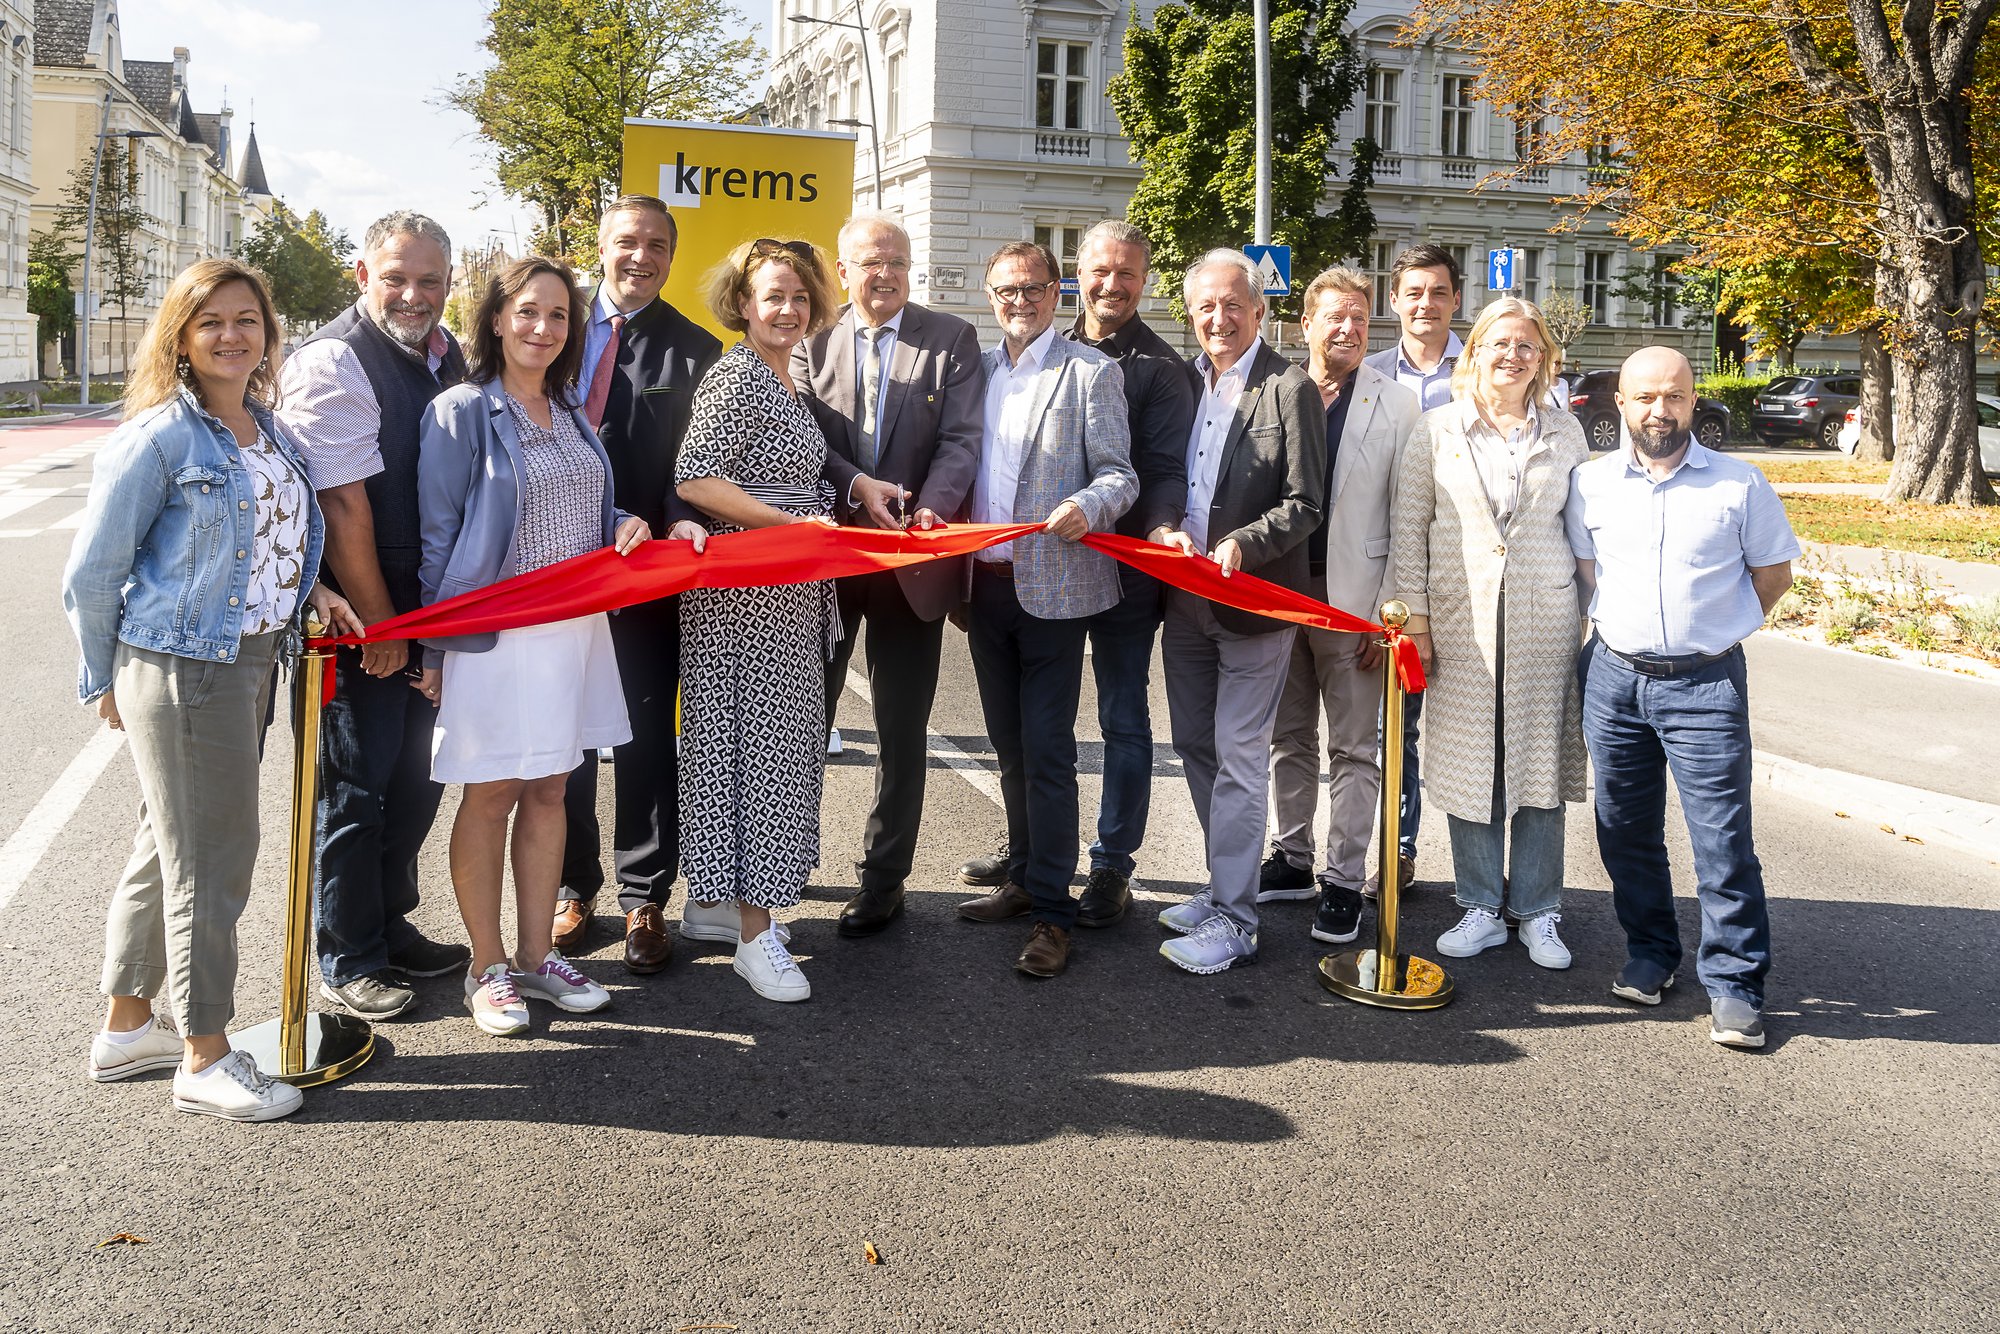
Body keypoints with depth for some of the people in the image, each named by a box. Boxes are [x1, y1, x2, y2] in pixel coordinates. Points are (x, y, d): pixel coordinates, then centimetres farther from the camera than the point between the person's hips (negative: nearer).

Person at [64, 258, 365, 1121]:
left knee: (170, 846, 18)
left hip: (249, 662, 8)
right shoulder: (161, 437, -13)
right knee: (210, 857, 0)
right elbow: (92, 571, -9)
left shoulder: (273, 435, 10)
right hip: (178, 669, -8)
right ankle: (205, 1058, 14)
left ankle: (126, 1026, 34)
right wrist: (106, 683, -1)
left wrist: (310, 592, 2)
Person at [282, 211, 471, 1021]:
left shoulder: (447, 354, 8)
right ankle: (346, 962, 18)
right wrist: (378, 623, -15)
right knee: (358, 785, 3)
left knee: (414, 778, 17)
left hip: (427, 610, 8)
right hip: (360, 617, -8)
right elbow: (343, 507, -19)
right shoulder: (334, 362, -17)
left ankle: (391, 928, 34)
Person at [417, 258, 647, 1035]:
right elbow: (437, 537, -9)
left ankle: (536, 956, 23)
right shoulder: (462, 412, -7)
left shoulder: (570, 414, 13)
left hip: (573, 628, 7)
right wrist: (434, 651, -11)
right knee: (491, 795, 2)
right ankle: (487, 969, 15)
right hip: (492, 633, -6)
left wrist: (625, 526, -1)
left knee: (549, 790, 12)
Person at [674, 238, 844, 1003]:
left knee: (775, 740, 14)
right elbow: (694, 480, -21)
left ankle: (714, 898, 26)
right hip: (742, 597, -9)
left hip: (790, 595, 9)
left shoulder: (784, 381, 16)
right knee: (752, 740, -6)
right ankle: (755, 930, 1)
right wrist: (794, 524, -21)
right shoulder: (737, 378, -12)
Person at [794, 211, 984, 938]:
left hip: (912, 560, -1)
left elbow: (961, 438, -8)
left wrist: (932, 508, -25)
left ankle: (882, 880, 20)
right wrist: (856, 485, -22)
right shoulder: (813, 341, 4)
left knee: (902, 731, 7)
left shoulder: (951, 339, 0)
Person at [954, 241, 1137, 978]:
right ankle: (1023, 876, 28)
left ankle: (1051, 910, 2)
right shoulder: (977, 370, 14)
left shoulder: (1091, 371, -2)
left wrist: (1086, 507, -28)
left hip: (1052, 586, -5)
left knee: (1046, 748, -5)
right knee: (1010, 743, 14)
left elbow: (1119, 475, -6)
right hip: (985, 585, 6)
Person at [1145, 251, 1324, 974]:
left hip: (1254, 600, -6)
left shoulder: (1290, 388, -8)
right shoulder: (1179, 380, 10)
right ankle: (1224, 886, 30)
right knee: (1196, 748, 15)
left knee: (1238, 759, -3)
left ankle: (1233, 920, 5)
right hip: (1184, 600, 7)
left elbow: (1303, 506, -10)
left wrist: (1240, 545, -26)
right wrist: (1163, 527, -8)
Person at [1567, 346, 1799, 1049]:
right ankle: (1649, 952, 27)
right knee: (1626, 830, 11)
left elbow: (1773, 571, 9)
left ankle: (1735, 982, 5)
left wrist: (1716, 630, 5)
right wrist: (1618, 630, 8)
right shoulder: (1590, 483, 5)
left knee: (1723, 839, -5)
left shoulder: (1740, 484, -1)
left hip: (1705, 683, -3)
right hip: (1613, 676, 3)